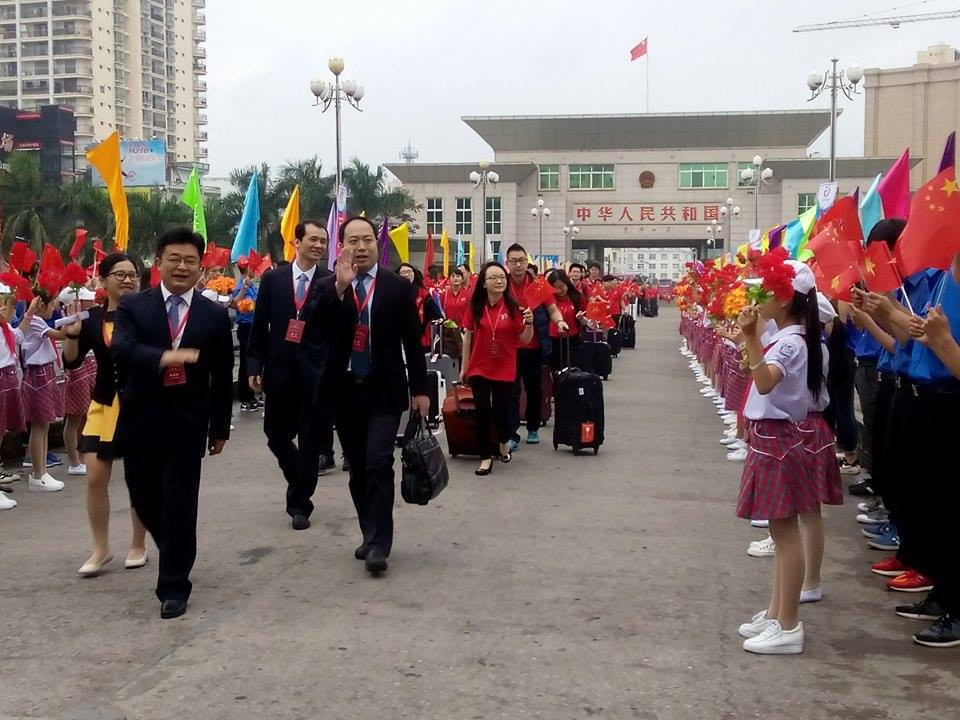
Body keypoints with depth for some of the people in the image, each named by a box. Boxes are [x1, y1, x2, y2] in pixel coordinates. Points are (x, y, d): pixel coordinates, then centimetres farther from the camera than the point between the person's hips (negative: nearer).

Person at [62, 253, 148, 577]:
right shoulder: (92, 318, 1)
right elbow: (72, 362, 0)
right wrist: (71, 335, -15)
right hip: (104, 404, 3)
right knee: (95, 478, -1)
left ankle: (138, 545, 25)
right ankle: (101, 548, 15)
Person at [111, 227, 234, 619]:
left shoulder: (215, 315, 2)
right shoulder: (133, 306, 1)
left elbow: (222, 378, 7)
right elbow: (121, 351, -17)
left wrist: (220, 427, 8)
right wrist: (164, 356, -35)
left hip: (187, 422, -1)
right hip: (142, 420, 1)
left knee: (180, 503, 0)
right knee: (144, 498, 12)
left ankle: (174, 586, 13)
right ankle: (175, 553, 40)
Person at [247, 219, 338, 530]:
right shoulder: (273, 278, 5)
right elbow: (259, 325, 5)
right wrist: (255, 366, 1)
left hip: (316, 372, -2)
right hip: (279, 368, 2)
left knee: (310, 440, 3)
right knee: (276, 435, 10)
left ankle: (300, 503, 16)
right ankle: (301, 479, 37)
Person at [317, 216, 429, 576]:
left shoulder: (398, 287, 0)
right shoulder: (328, 288, 3)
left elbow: (413, 342, 1)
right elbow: (312, 329, -14)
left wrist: (419, 389, -1)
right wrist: (339, 287, -21)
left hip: (384, 392, -3)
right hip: (345, 392, 3)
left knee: (378, 464, -13)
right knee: (357, 470, 11)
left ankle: (378, 544, -8)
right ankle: (371, 534, 24)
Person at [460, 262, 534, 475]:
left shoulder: (513, 306, -8)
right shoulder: (475, 306, -4)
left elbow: (524, 340, -4)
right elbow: (468, 336, 5)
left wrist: (529, 323, -24)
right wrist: (464, 366, 8)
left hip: (504, 369, 0)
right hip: (479, 368, 1)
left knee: (501, 410, 8)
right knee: (483, 411, 0)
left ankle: (504, 443, 39)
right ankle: (486, 458, 13)